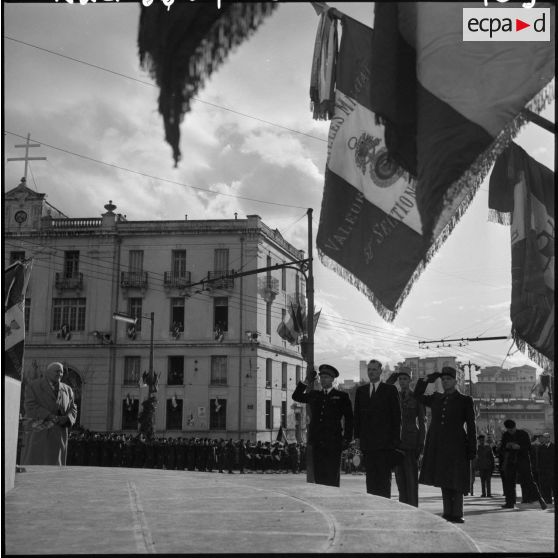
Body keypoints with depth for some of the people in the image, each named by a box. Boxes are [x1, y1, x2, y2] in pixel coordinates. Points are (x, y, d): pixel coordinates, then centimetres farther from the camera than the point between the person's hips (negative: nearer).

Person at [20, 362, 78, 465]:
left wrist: (66, 419, -11)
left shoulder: (67, 390, 14)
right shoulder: (33, 387, 1)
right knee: (33, 466, -7)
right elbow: (30, 407, -9)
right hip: (38, 432, -3)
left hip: (59, 434, 3)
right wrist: (50, 416, -20)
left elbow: (72, 410, 12)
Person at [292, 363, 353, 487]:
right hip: (317, 442, 3)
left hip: (333, 443, -3)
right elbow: (296, 396, 15)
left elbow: (349, 418, 6)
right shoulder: (314, 395, 16)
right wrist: (306, 381, 8)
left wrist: (347, 438, -2)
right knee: (318, 475, 2)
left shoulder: (342, 396, 6)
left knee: (332, 476, -5)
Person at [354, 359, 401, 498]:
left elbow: (396, 415, 0)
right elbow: (357, 415, 15)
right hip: (367, 442, 4)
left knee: (384, 475, -5)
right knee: (370, 475, 5)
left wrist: (395, 438, -6)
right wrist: (357, 437, 7)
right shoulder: (361, 390, 15)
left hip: (384, 441, -4)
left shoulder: (390, 390, 3)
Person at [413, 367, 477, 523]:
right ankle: (448, 513, 12)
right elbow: (418, 395, 25)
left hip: (456, 445, -4)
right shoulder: (436, 398, 15)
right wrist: (426, 380, 10)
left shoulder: (465, 400, 4)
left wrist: (472, 450, -4)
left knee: (456, 482, -5)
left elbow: (471, 426, 2)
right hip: (438, 446, 4)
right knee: (444, 481, 7)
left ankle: (457, 514, 1)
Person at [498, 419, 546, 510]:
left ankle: (540, 498, -2)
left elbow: (529, 447, -7)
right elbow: (501, 450, 10)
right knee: (509, 482, -1)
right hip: (511, 461, 4)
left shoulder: (523, 434, -2)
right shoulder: (505, 435, 7)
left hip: (523, 461, -4)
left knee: (528, 481, -11)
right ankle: (510, 502, 4)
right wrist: (506, 446, -13)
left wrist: (519, 447, -22)